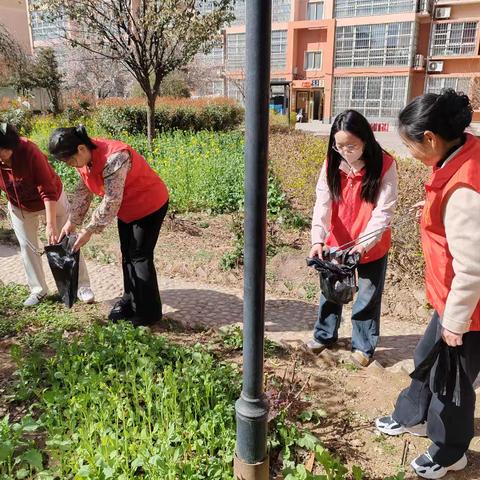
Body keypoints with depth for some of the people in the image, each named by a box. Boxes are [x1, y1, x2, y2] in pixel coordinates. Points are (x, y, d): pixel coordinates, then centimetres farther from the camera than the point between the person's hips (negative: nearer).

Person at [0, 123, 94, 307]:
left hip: (52, 200, -4)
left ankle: (82, 286, 11)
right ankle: (38, 290, 21)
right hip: (20, 207, 4)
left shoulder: (29, 152, -34)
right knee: (27, 247, 6)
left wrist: (51, 224, -38)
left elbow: (48, 191, -35)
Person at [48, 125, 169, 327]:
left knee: (140, 257, -6)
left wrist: (90, 230, -26)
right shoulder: (84, 158, -6)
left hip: (150, 204, -9)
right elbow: (83, 191, 4)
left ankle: (148, 313, 6)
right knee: (127, 254, 14)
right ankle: (130, 302, 28)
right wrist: (72, 222, -2)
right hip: (128, 208, 9)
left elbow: (111, 201, -31)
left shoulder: (113, 158, -34)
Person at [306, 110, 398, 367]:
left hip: (372, 247, -3)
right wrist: (317, 239, -28)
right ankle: (324, 335, 40)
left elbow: (383, 211, -19)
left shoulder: (384, 165, -18)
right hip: (336, 243, 3)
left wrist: (364, 244, -29)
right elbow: (322, 203, -15)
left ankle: (363, 346, 33)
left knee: (368, 297, 12)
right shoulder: (331, 164, -9)